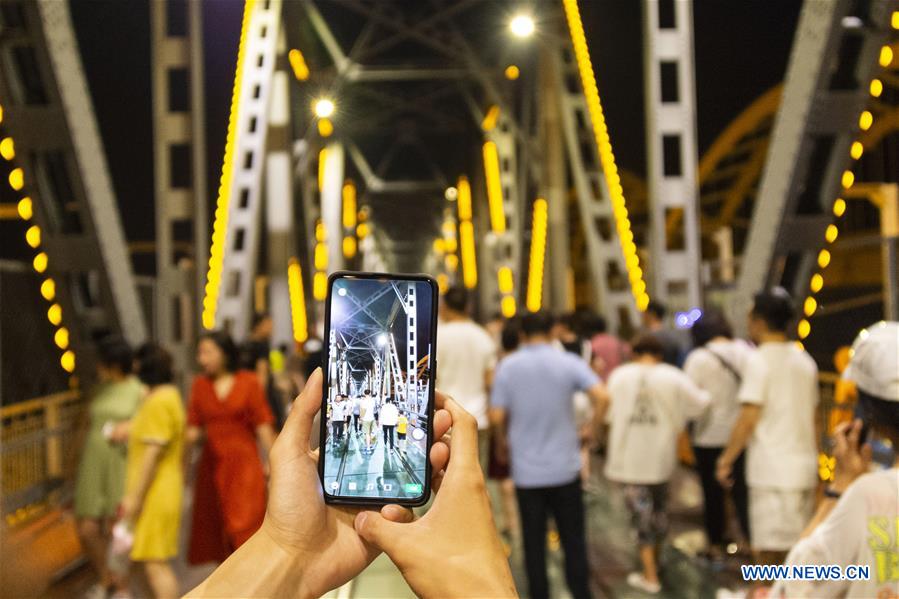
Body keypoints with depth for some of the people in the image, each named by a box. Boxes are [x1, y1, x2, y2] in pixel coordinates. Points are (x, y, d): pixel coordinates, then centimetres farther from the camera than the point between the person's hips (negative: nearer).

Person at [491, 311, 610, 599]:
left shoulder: (507, 367, -4)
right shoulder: (569, 362, -5)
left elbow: (497, 415, -7)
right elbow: (602, 396, -17)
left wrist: (504, 441, 12)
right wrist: (594, 428, -1)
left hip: (527, 470, 0)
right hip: (565, 467, 0)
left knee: (534, 542, 9)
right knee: (573, 540, 11)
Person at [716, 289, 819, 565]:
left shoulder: (759, 361, -10)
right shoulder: (805, 361, 12)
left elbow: (749, 418, -14)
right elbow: (811, 416, 17)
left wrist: (726, 459, -7)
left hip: (772, 471, -8)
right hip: (804, 468, 8)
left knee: (769, 552, -3)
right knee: (795, 546, 15)